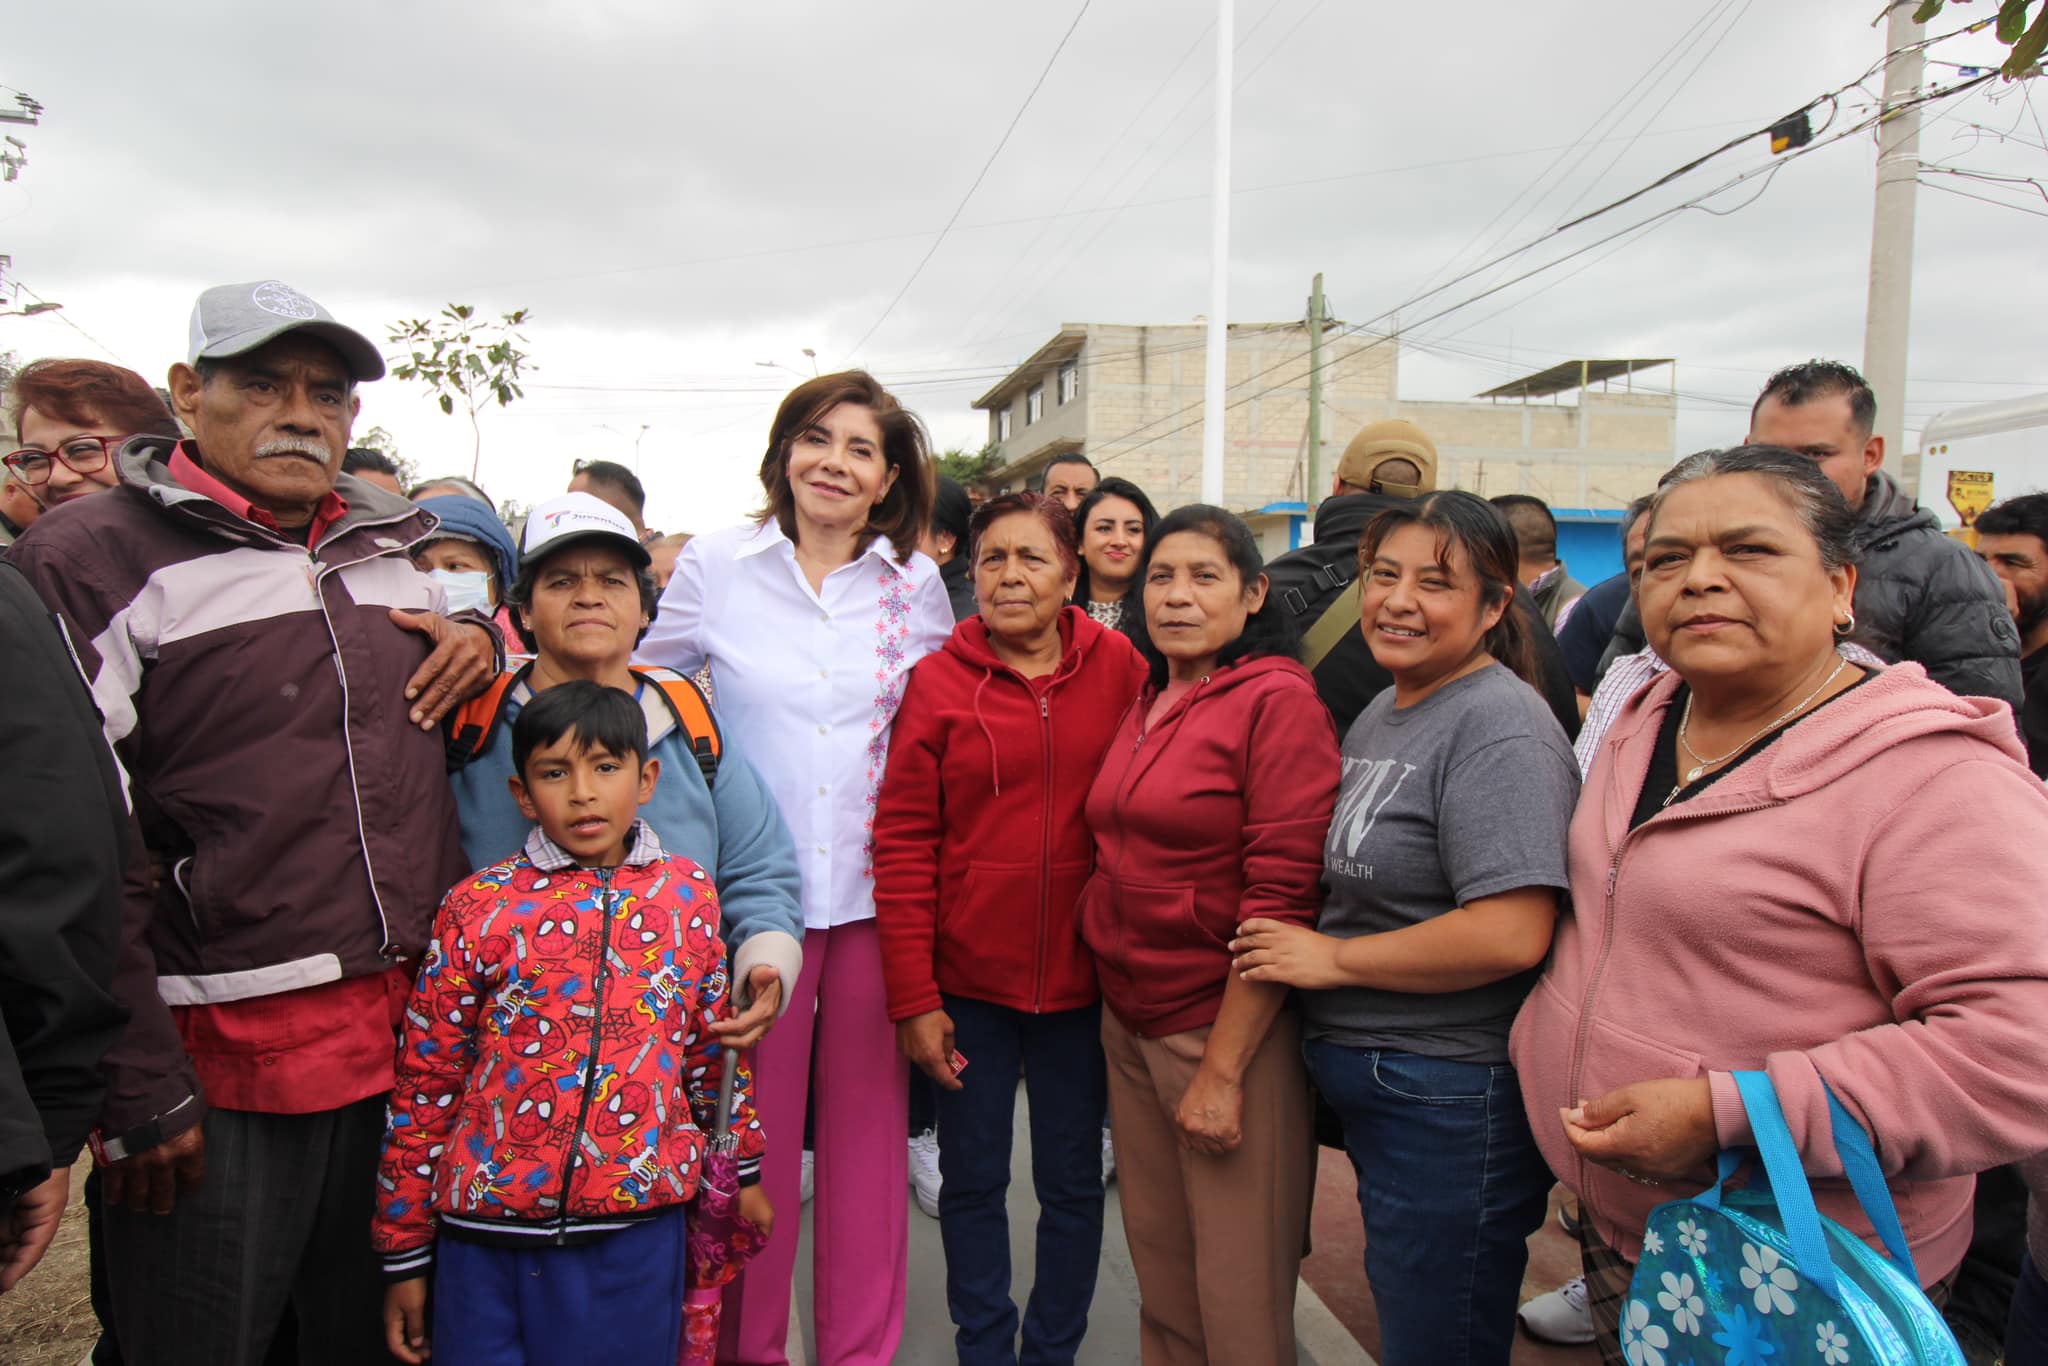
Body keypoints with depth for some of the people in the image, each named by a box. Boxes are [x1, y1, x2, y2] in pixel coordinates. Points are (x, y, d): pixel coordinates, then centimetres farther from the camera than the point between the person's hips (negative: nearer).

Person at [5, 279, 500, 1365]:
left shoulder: (397, 546, 10)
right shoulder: (91, 556, -6)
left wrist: (485, 634, 4)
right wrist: (136, 1093, -12)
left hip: (413, 1030, 5)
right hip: (216, 1063, -5)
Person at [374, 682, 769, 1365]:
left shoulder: (689, 894, 1)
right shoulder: (477, 907, -5)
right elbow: (424, 1082, 0)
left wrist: (742, 1169, 19)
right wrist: (405, 1255, 4)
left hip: (640, 1227, 1)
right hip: (491, 1234, -1)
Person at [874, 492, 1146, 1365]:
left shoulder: (1120, 669, -4)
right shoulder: (938, 680, -5)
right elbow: (903, 845, -6)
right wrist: (913, 998, -8)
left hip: (1079, 979, 1)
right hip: (967, 981, 0)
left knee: (1073, 1183, 16)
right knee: (972, 1181, 15)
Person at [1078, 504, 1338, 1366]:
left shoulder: (1278, 700, -12)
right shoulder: (1145, 701, 10)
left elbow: (1282, 895, -17)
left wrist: (1221, 1069, -17)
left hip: (1232, 1026, -6)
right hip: (1128, 1019, 7)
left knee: (1237, 1293, 7)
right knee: (1159, 1274, 17)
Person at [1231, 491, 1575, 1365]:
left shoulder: (1498, 728, -19)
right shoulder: (1379, 715, 11)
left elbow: (1510, 935, -28)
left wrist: (1331, 959, -18)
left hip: (1450, 1103, -9)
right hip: (1366, 1083, 9)